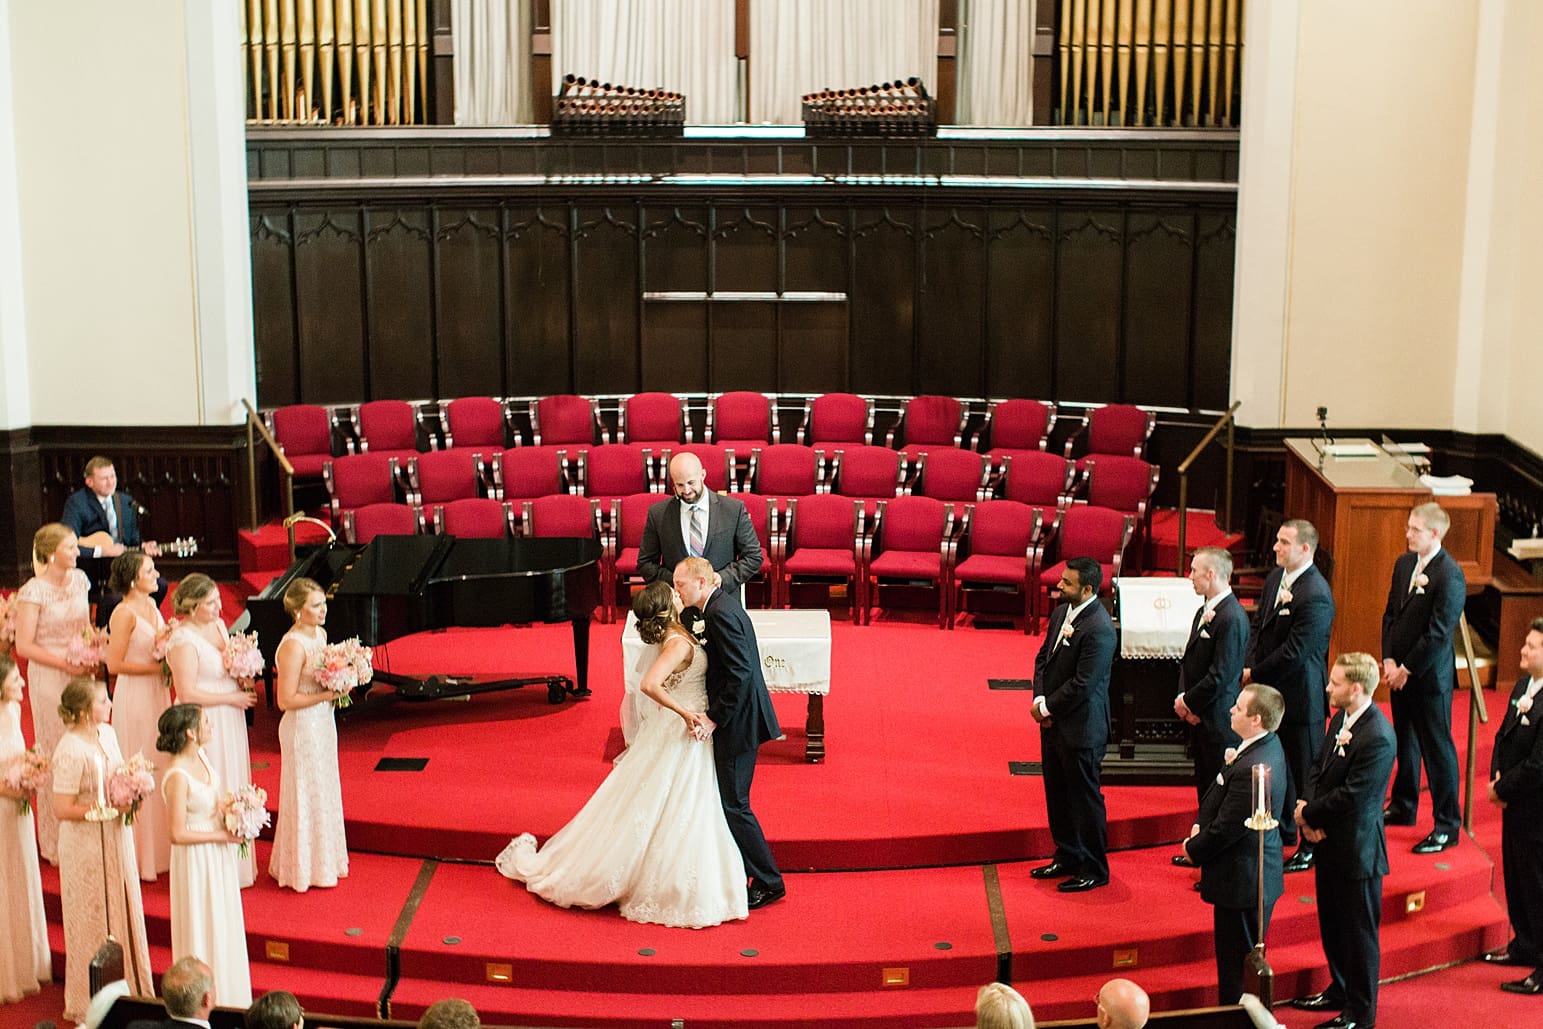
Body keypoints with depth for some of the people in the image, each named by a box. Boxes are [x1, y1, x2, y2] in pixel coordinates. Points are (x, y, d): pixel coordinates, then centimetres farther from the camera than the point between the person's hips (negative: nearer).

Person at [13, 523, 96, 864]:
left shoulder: (79, 580, 6)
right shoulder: (33, 592, -13)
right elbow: (24, 646, -14)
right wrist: (66, 664, -17)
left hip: (82, 676, 6)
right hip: (50, 679, -6)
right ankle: (58, 843, 13)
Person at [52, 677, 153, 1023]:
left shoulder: (107, 733, 1)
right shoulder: (70, 751, -24)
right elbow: (62, 809, -23)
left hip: (115, 838, 8)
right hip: (86, 844, -8)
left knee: (123, 912, 17)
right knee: (94, 920, 7)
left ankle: (129, 987, 33)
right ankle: (89, 1003, 24)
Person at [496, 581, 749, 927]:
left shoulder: (678, 635, 2)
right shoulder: (679, 644, -24)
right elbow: (650, 684, -37)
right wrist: (685, 712, -30)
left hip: (681, 731, 9)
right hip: (681, 736, -9)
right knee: (677, 815, -1)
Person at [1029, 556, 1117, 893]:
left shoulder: (1099, 629, -23)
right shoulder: (1061, 613, 6)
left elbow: (1083, 684, -23)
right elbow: (1044, 657, 12)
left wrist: (1046, 707, -13)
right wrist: (1040, 699, -2)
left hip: (1081, 729, -9)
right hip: (1053, 724, 9)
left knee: (1085, 799, 3)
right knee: (1058, 796, 19)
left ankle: (1094, 869, 16)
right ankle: (1068, 858, 34)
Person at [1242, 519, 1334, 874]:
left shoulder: (1315, 597, -24)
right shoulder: (1275, 577, 5)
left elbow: (1293, 652, -23)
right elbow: (1259, 626, 11)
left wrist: (1256, 675, -12)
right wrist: (1250, 667, -3)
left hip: (1300, 696, -9)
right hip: (1272, 691, 9)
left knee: (1305, 771, 3)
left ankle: (1312, 847, 16)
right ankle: (1283, 831, 38)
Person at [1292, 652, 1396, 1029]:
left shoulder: (1377, 738, -25)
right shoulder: (1340, 718, 4)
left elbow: (1350, 797, -25)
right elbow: (1319, 768, 10)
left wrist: (1308, 814, -12)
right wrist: (1308, 806, -8)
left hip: (1356, 849, -9)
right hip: (1330, 842, 9)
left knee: (1358, 932, 6)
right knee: (1332, 924, 23)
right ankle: (1340, 990, 40)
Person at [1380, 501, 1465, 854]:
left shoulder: (1450, 575, -19)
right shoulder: (1404, 564, 6)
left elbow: (1438, 632, -20)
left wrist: (1407, 670, -15)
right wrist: (1389, 660, -1)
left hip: (1430, 676, -8)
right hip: (1400, 671, 8)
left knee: (1437, 748, 0)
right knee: (1405, 741, 21)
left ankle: (1447, 825, 9)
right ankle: (1403, 807, 36)